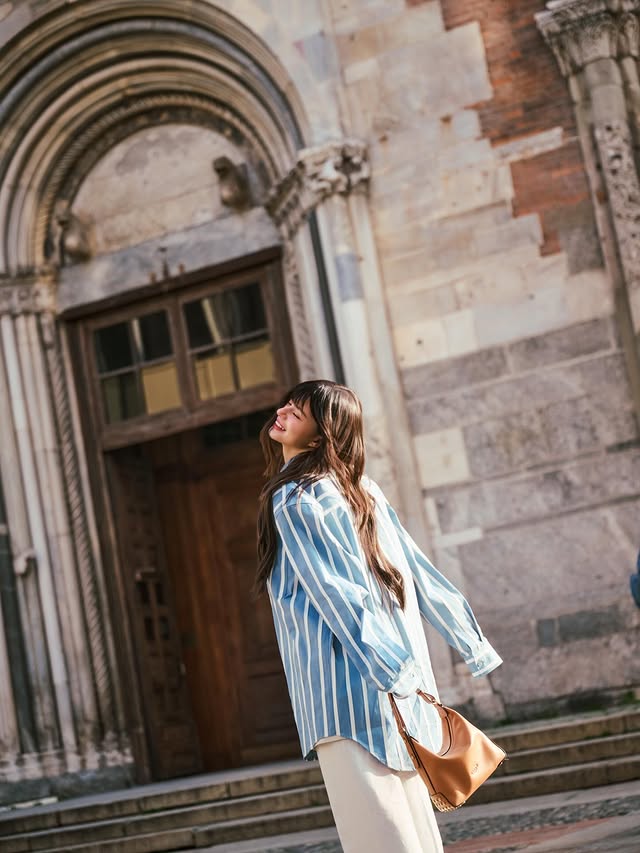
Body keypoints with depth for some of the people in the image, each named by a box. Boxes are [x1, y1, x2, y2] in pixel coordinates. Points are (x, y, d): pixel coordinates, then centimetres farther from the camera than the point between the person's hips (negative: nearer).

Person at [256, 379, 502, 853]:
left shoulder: (293, 500, -9)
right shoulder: (360, 489, 15)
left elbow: (340, 592, -17)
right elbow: (415, 567, 14)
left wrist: (387, 669, -20)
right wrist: (469, 639, 16)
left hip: (348, 687, -8)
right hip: (394, 669, 8)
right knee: (408, 811, 13)